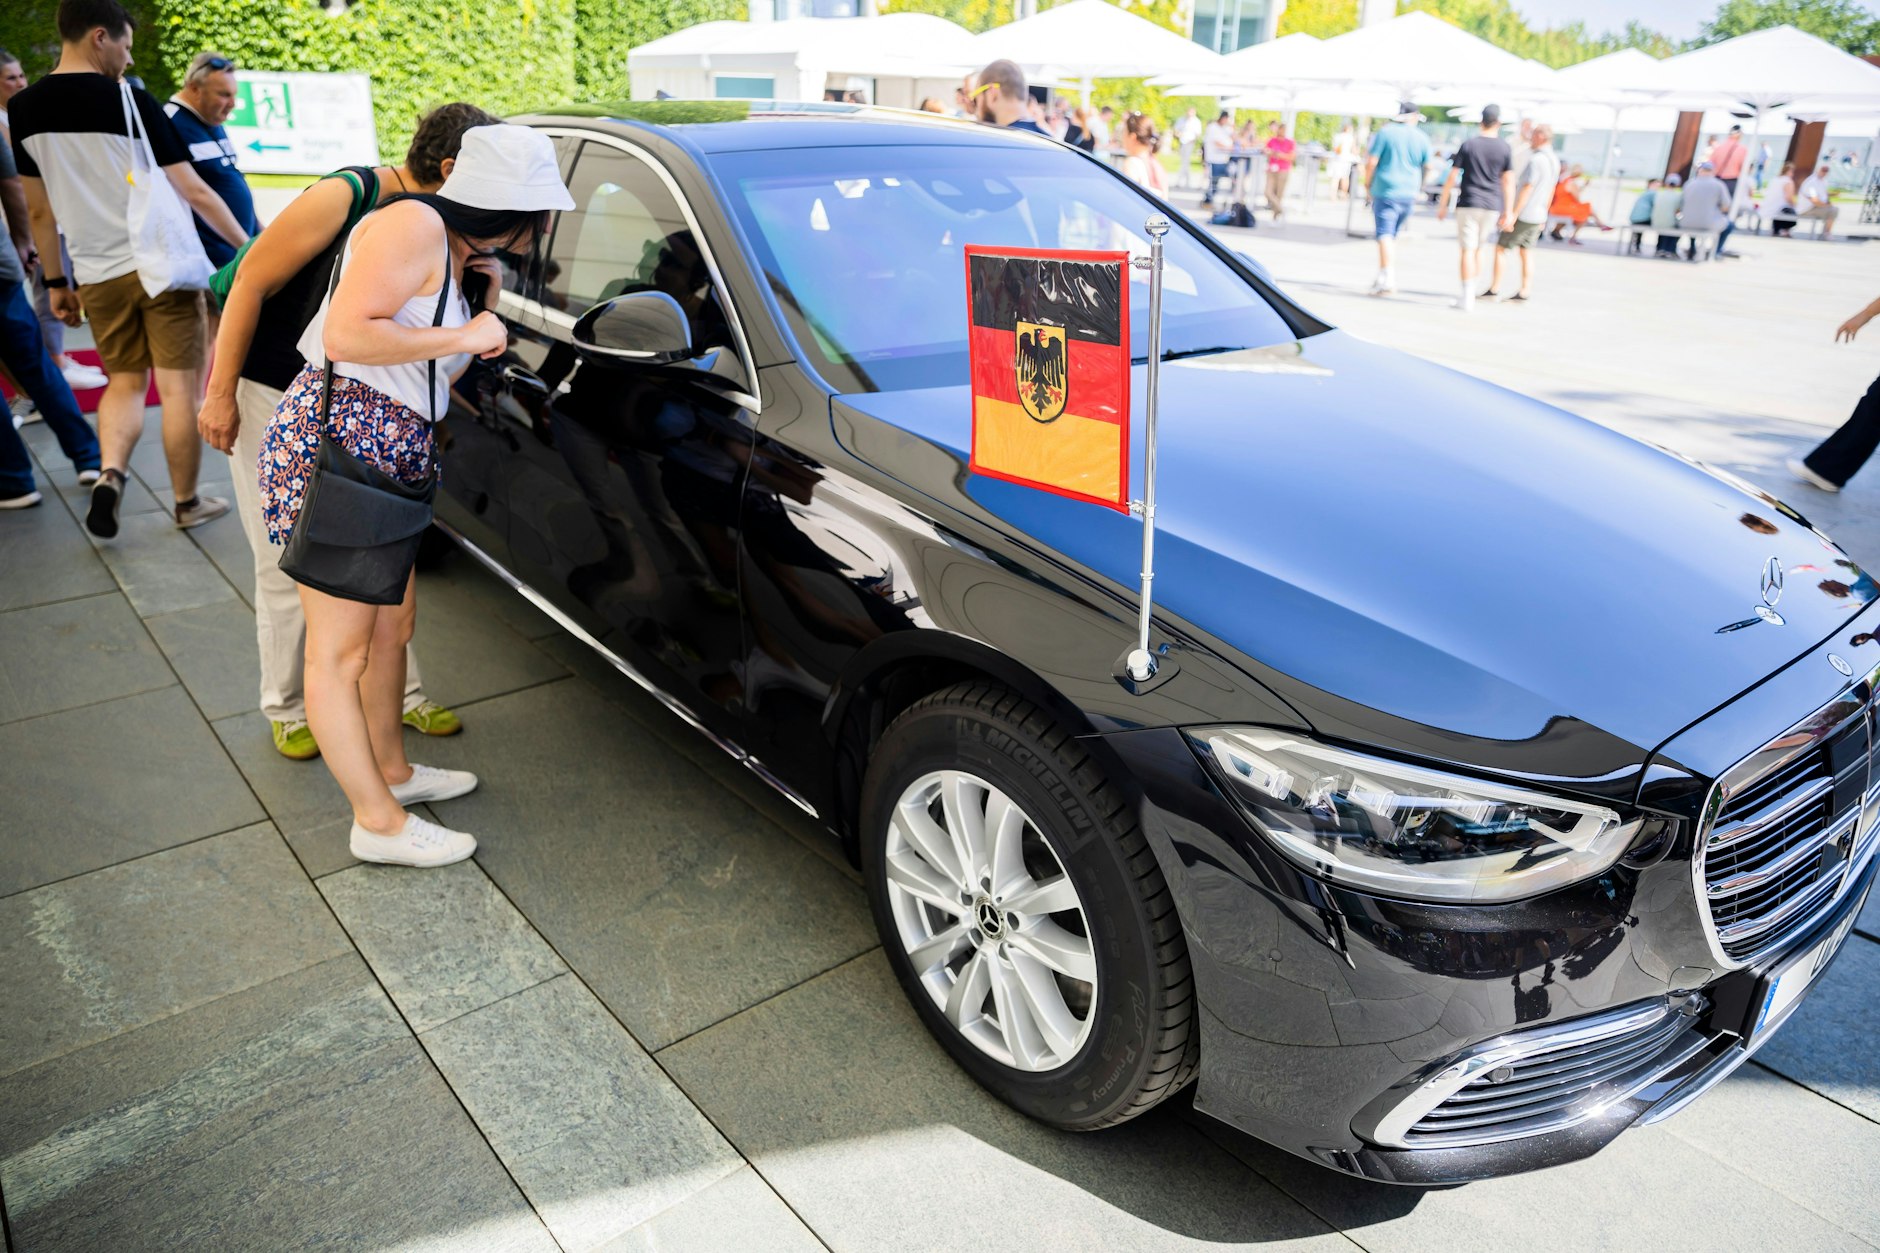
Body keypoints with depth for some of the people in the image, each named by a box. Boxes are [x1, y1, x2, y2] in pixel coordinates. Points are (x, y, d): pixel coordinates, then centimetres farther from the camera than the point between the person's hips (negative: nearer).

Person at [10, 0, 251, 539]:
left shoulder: (23, 109, 6)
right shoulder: (129, 101, -9)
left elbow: (40, 210, 10)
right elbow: (194, 193, -10)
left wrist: (56, 282, 18)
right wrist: (248, 246, 0)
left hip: (98, 276, 5)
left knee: (124, 380, 18)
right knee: (179, 386, 4)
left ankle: (110, 473, -6)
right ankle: (186, 503, 12)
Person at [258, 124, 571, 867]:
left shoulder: (459, 254, 17)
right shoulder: (413, 226, -13)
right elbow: (346, 335, -23)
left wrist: (487, 306, 8)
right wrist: (464, 336, -15)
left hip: (389, 459, 10)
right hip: (334, 447, -10)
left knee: (391, 625, 19)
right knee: (340, 650, 0)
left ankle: (390, 770, 36)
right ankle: (379, 823, 8)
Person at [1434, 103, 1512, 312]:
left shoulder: (1469, 144, -2)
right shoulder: (1505, 148, 2)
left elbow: (1452, 177, -4)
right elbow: (1508, 182, 1)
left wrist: (1443, 204, 3)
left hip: (1468, 204, -2)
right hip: (1492, 206, 2)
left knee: (1468, 250, -3)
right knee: (1478, 249, 17)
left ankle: (1467, 297, -8)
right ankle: (1471, 293, 17)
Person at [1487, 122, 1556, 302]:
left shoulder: (1536, 160, -18)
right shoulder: (1554, 161, 11)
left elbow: (1527, 189, -21)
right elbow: (1550, 191, 17)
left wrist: (1513, 214, -21)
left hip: (1523, 215, -9)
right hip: (1538, 216, 9)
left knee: (1501, 248, -1)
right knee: (1526, 252, 10)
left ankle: (1494, 289, -2)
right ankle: (1525, 291, 9)